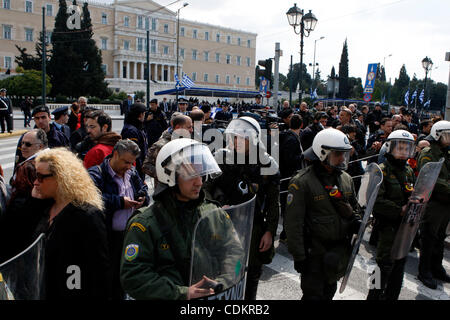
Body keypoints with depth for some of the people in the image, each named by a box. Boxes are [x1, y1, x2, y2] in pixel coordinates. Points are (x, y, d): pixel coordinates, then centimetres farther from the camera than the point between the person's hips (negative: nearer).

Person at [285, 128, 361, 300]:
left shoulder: (346, 179, 4)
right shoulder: (302, 182, -17)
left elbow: (354, 206, 21)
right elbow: (293, 222, -17)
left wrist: (356, 220, -2)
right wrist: (298, 256, -16)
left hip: (340, 245, 6)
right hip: (315, 249, -6)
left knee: (329, 289, 20)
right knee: (313, 293, 7)